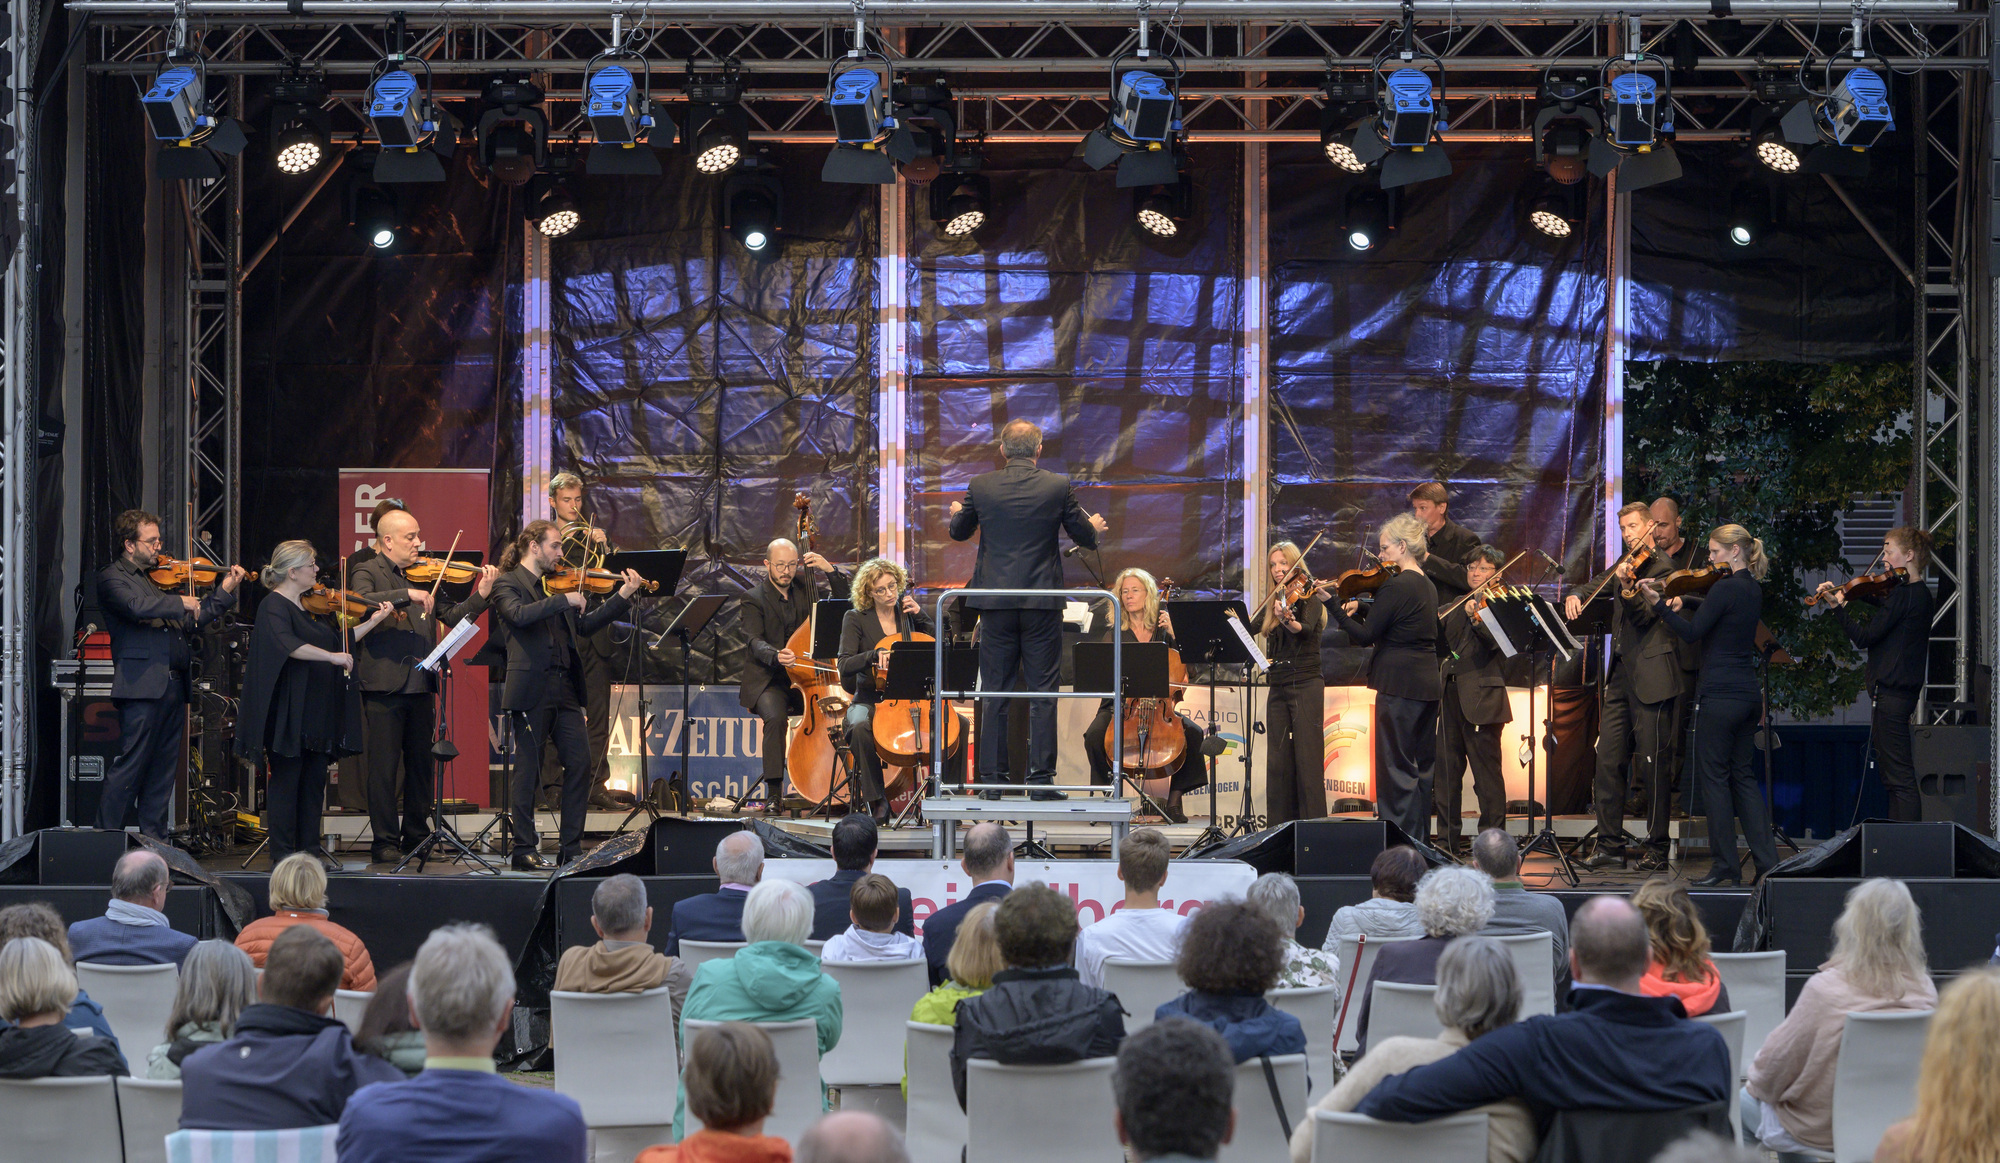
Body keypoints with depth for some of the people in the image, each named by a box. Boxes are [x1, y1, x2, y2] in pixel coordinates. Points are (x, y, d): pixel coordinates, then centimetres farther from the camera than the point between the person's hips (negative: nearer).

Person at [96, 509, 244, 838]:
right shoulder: (112, 578, -2)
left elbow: (190, 622, 23)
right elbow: (137, 606, -23)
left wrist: (224, 591, 17)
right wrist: (181, 602, -13)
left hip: (173, 686, 8)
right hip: (142, 686, -8)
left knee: (163, 770, 9)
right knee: (131, 766, -9)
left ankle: (154, 840, 12)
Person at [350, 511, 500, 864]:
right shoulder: (367, 572, 0)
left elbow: (453, 616, 13)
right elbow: (363, 603, -20)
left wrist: (482, 594, -2)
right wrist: (407, 594, -26)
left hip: (421, 687, 5)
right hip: (384, 685, -5)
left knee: (422, 764, 9)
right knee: (384, 765, -2)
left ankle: (417, 836, 19)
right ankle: (385, 841, 3)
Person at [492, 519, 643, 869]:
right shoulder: (508, 584, -2)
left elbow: (585, 625, 21)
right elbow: (518, 614, -23)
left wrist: (623, 597, 14)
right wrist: (564, 600, -21)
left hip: (565, 690, 7)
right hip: (532, 690, -7)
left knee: (580, 763, 2)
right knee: (529, 770, -1)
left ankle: (571, 848, 9)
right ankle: (523, 850, 5)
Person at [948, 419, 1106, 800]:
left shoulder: (980, 486, -3)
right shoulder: (1059, 486, -6)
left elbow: (958, 532, 12)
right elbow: (1085, 536, 4)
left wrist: (957, 512, 36)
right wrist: (1095, 526, 29)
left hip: (995, 602, 1)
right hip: (1042, 603, -1)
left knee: (994, 693, 7)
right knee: (1043, 691, 3)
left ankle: (992, 777, 9)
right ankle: (1041, 778, 1)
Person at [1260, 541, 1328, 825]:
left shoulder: (1308, 598, -4)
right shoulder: (1273, 604, 17)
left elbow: (1307, 629, -25)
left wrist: (1288, 620, -45)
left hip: (1305, 686, -7)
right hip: (1278, 689, 7)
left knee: (1307, 759, -9)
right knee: (1278, 761, 5)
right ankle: (1279, 827, 7)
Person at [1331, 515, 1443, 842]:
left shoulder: (1396, 586, -15)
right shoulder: (1426, 585, 14)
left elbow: (1367, 636, -15)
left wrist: (1336, 610, -12)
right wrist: (1361, 611, 9)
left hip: (1400, 684, -9)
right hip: (1428, 682, 9)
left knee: (1396, 767, -6)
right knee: (1422, 766, 13)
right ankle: (1420, 838, 18)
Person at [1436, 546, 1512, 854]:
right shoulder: (1456, 606, 20)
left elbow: (1494, 641, -15)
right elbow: (1440, 640, 14)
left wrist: (1476, 618, -33)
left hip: (1482, 698, -6)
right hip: (1451, 694, 6)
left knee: (1486, 770, -6)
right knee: (1447, 769, 6)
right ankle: (1446, 843, 12)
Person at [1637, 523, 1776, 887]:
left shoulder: (1725, 588, -15)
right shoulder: (1753, 590, 13)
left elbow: (1692, 632, -18)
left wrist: (1657, 603, -19)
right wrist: (1679, 606, 10)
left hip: (1720, 695, -9)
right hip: (1748, 692, 9)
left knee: (1714, 775, -1)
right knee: (1742, 775, 13)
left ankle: (1726, 865, 0)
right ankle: (1766, 860, 9)